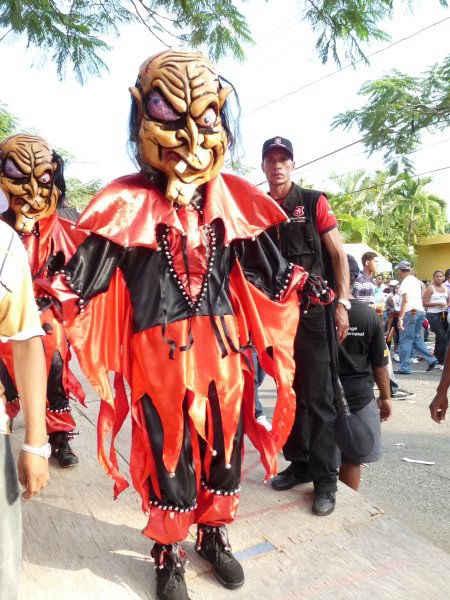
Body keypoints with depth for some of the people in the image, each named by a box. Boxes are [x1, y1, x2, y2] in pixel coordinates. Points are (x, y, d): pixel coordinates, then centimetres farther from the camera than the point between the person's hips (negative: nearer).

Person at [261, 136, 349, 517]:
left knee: (318, 397, -1)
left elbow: (339, 255, -1)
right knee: (289, 393, 12)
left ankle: (325, 479, 10)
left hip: (314, 312, -4)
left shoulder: (314, 202, 2)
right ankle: (299, 464, 27)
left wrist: (342, 303, -10)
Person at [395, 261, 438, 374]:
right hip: (420, 310, 9)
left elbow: (405, 301, -19)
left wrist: (400, 318, -19)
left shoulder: (405, 282, -11)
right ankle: (431, 359, 9)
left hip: (410, 312, -9)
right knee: (416, 338, 17)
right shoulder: (415, 280, 15)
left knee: (405, 340, -3)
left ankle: (405, 368, 1)